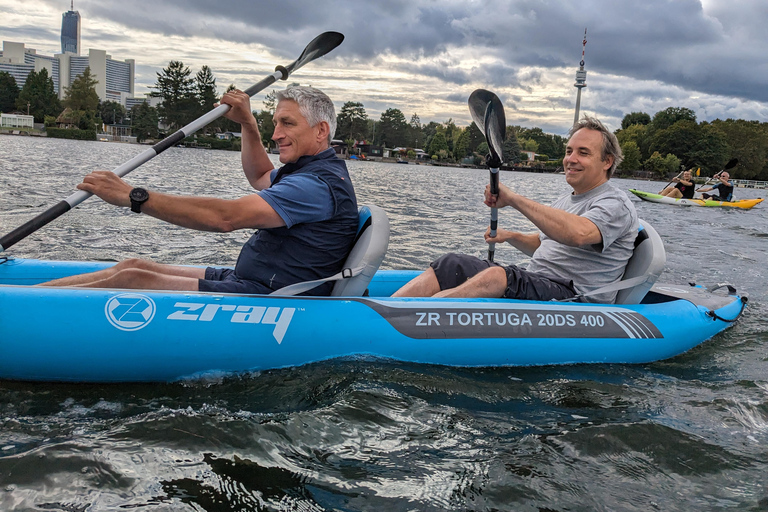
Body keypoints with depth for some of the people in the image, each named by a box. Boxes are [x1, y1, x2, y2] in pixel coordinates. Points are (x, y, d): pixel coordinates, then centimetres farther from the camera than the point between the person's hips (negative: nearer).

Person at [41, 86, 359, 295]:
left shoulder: (319, 185, -20)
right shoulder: (314, 170, 15)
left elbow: (226, 217, -29)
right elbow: (260, 178, 38)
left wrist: (133, 197, -27)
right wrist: (248, 124, 28)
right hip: (246, 280, 10)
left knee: (132, 280, -17)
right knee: (135, 266, 3)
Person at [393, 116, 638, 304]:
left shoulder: (616, 204, -7)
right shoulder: (566, 201, 23)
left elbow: (578, 234, -30)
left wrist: (514, 198, -28)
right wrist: (510, 236, 13)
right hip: (534, 285, 9)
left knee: (497, 277, -37)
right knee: (451, 265, -11)